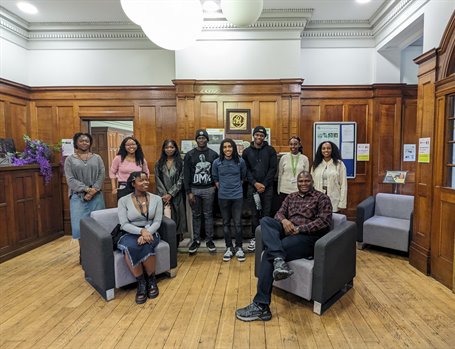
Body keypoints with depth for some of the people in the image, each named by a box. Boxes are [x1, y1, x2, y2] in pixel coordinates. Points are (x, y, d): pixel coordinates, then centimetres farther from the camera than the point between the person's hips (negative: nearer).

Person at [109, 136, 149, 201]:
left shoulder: (141, 160, 6)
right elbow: (112, 172, 8)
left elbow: (146, 173, 19)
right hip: (123, 189, -1)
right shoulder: (119, 158, 1)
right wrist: (114, 188, 3)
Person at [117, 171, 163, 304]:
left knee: (146, 246, -35)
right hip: (130, 234, 0)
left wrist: (147, 233, -22)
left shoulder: (156, 199, 3)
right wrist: (141, 231, -26)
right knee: (131, 248, -36)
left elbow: (157, 222, -2)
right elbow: (124, 224, -9)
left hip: (150, 233, 1)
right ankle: (141, 283, -16)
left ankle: (151, 280, -10)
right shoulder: (123, 200, -1)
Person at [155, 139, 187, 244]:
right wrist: (164, 195, -8)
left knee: (176, 219, 0)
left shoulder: (180, 163, 4)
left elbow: (180, 180, -3)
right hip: (163, 196, 1)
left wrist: (170, 194, -11)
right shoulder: (159, 163, 10)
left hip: (176, 196, -1)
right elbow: (158, 180, 3)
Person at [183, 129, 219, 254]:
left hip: (208, 189, 0)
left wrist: (216, 185, -3)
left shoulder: (213, 154, 3)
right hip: (194, 189, 0)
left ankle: (209, 239, 18)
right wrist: (188, 192, -6)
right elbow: (186, 175, -2)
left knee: (208, 215, 7)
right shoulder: (189, 155, 1)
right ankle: (196, 240, 20)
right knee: (196, 215, 9)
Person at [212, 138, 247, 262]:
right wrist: (222, 189, 8)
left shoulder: (240, 161, -3)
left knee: (238, 223, 0)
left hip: (237, 196, -1)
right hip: (223, 197, 1)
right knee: (226, 223, 10)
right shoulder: (217, 162, -2)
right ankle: (229, 248, 23)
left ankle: (239, 248, 17)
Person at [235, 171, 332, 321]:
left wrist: (299, 228, -15)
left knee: (269, 253, -27)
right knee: (265, 220, -24)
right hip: (287, 231, 6)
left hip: (307, 236, -6)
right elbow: (279, 213, 15)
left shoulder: (321, 198, 8)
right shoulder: (290, 197, 24)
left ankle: (261, 306, -22)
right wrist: (284, 220, -11)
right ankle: (279, 260, -44)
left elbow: (325, 221, -5)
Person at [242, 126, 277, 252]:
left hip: (267, 187, -1)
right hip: (252, 187, 1)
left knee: (266, 213, 4)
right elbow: (246, 170, 2)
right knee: (254, 214, 6)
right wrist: (255, 183, -10)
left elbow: (273, 168, -3)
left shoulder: (270, 150, 3)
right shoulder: (247, 151, 7)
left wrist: (264, 184, -9)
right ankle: (254, 238, 17)